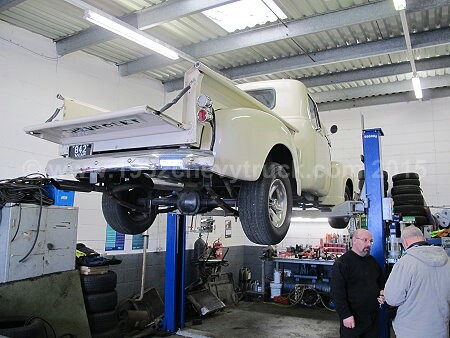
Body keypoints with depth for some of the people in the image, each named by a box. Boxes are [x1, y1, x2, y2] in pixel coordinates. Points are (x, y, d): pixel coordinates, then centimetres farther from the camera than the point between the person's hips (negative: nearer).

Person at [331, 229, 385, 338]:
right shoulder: (342, 263, -14)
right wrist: (346, 315, -21)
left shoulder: (372, 261, 10)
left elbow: (381, 281, 24)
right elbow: (337, 292, -18)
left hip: (373, 317, 7)